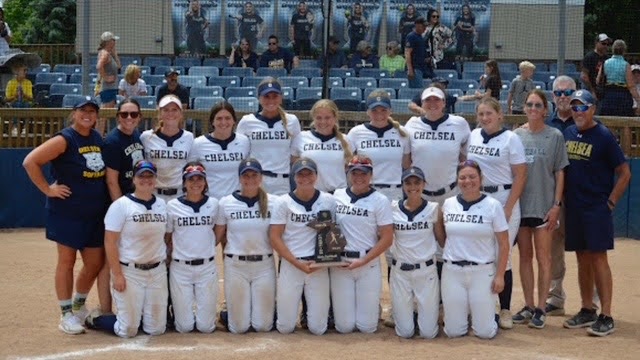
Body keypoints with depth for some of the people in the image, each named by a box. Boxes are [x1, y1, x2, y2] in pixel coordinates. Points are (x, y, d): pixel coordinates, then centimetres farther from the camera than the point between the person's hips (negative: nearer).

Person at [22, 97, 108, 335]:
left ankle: (79, 305, 32)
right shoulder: (65, 140, -12)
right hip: (67, 212, -6)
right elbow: (30, 161, -18)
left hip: (95, 214, 6)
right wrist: (48, 189, -16)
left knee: (95, 263, 10)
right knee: (66, 261, 2)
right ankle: (66, 314, 12)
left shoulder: (98, 139, 8)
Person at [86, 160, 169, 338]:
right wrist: (117, 275, -14)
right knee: (128, 330, -2)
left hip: (157, 271, 5)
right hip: (129, 272, -5)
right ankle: (94, 319, 24)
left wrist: (168, 266, 6)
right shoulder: (121, 205, -8)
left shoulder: (162, 205, 8)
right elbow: (110, 242, -10)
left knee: (157, 329, 6)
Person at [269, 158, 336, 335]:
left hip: (320, 266, 1)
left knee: (318, 329, 1)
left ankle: (312, 306, 34)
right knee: (285, 327, 2)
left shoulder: (329, 201, 3)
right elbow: (275, 238, -4)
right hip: (290, 265, -1)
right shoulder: (283, 203, -2)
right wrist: (297, 263, -13)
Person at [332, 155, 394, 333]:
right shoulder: (337, 196, 5)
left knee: (366, 327, 0)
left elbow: (387, 238, -6)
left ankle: (372, 304, 32)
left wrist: (363, 261, -13)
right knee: (344, 326, 2)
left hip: (369, 265, -2)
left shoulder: (380, 200, -3)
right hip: (339, 264, 2)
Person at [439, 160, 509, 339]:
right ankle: (462, 311, 36)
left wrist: (500, 275, -7)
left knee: (485, 332, -1)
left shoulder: (493, 205, -4)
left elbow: (503, 244, -3)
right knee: (453, 331, 4)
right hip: (452, 271, 2)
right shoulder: (448, 204, 4)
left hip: (482, 271, -2)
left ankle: (486, 313, 31)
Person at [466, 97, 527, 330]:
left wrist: (508, 208, -14)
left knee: (502, 257, -1)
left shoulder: (511, 139, -6)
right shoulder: (473, 136, 8)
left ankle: (505, 310, 8)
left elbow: (521, 175, -8)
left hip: (503, 200, -4)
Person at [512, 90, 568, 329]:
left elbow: (560, 173, -2)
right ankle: (528, 306, 18)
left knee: (543, 257, 2)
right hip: (520, 204, 3)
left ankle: (541, 308, 8)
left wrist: (556, 205, -8)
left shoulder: (555, 136, -1)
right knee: (525, 256, 9)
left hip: (544, 205, -3)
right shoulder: (516, 136, 6)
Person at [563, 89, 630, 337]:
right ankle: (587, 311, 20)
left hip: (597, 209, -6)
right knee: (582, 259, 11)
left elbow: (624, 173, -8)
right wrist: (562, 200, 9)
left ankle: (606, 317, -3)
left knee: (598, 258, -7)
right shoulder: (567, 134, 9)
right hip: (573, 209, 6)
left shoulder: (604, 136, -8)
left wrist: (611, 202, -9)